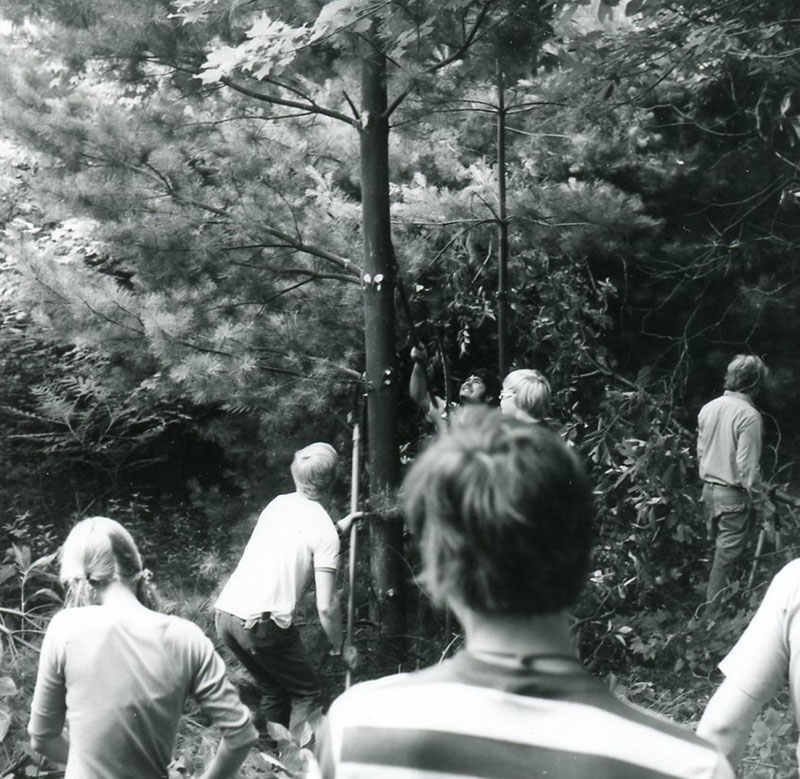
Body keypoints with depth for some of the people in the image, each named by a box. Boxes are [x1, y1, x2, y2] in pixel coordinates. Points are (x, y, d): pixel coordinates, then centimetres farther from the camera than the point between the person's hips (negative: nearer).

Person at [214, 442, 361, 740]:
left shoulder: (278, 504, 14)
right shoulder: (323, 529, -5)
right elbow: (326, 606, -8)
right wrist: (338, 646, 7)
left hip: (225, 613, 7)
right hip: (262, 624, -7)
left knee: (274, 691, 23)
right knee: (306, 695, 9)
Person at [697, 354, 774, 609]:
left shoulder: (708, 408, 2)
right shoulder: (748, 415, -19)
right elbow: (748, 467, -19)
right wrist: (762, 504, -9)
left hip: (709, 490, 7)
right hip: (734, 496, -7)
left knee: (716, 549, 18)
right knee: (725, 559, 1)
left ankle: (710, 607, 26)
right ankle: (714, 612, 6)